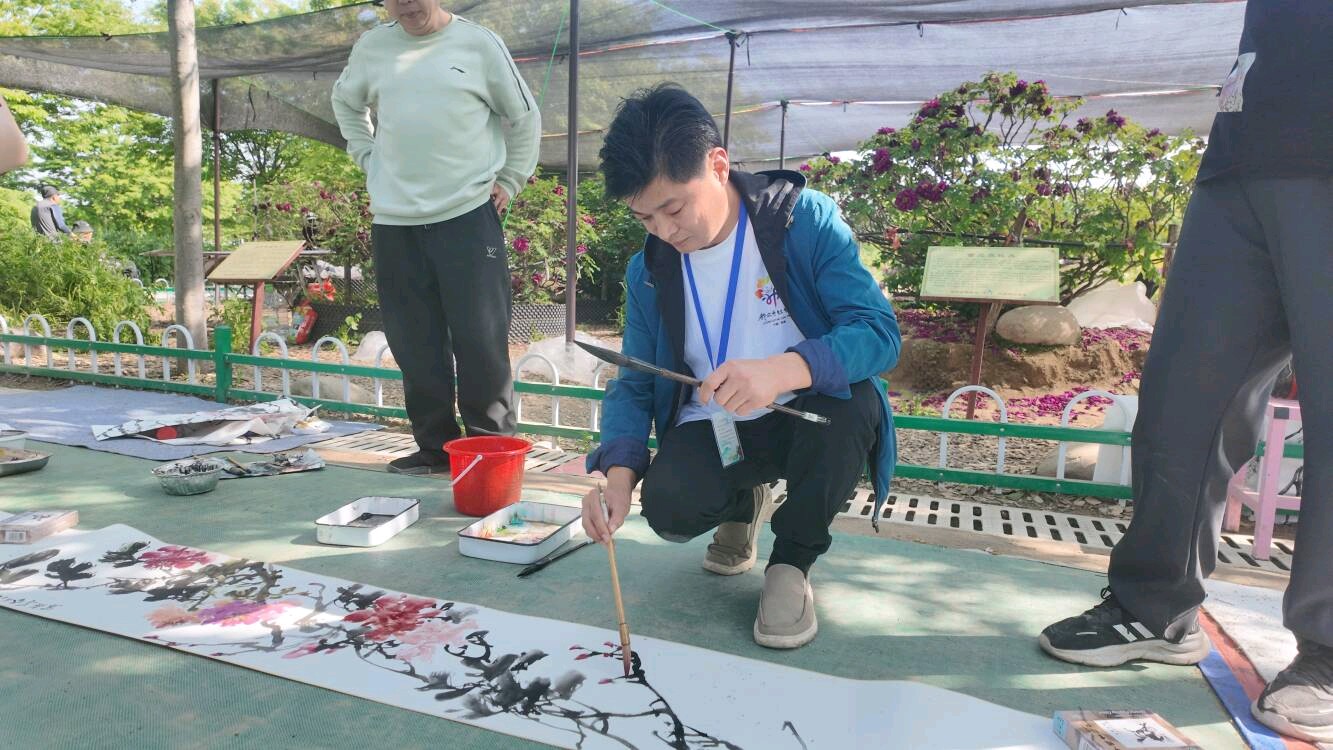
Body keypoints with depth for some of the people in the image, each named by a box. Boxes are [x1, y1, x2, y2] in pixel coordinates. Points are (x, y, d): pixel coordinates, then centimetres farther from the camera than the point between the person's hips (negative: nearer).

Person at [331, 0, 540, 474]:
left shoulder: (479, 43, 3)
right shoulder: (371, 48, 11)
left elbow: (524, 118, 11)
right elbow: (344, 102, 29)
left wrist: (509, 182, 5)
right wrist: (368, 158, 15)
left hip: (469, 216, -3)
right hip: (394, 222, 4)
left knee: (481, 340, -5)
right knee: (415, 345, 5)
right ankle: (435, 446, 17)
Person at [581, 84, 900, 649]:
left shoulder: (806, 220, -16)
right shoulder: (649, 271, -4)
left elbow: (880, 332, -24)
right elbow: (635, 384, -2)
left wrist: (783, 371, -43)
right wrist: (618, 473, -21)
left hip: (806, 416, -2)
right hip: (715, 431, 3)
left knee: (852, 401, -35)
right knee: (669, 508, -26)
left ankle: (792, 561, -7)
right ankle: (745, 503, 14)